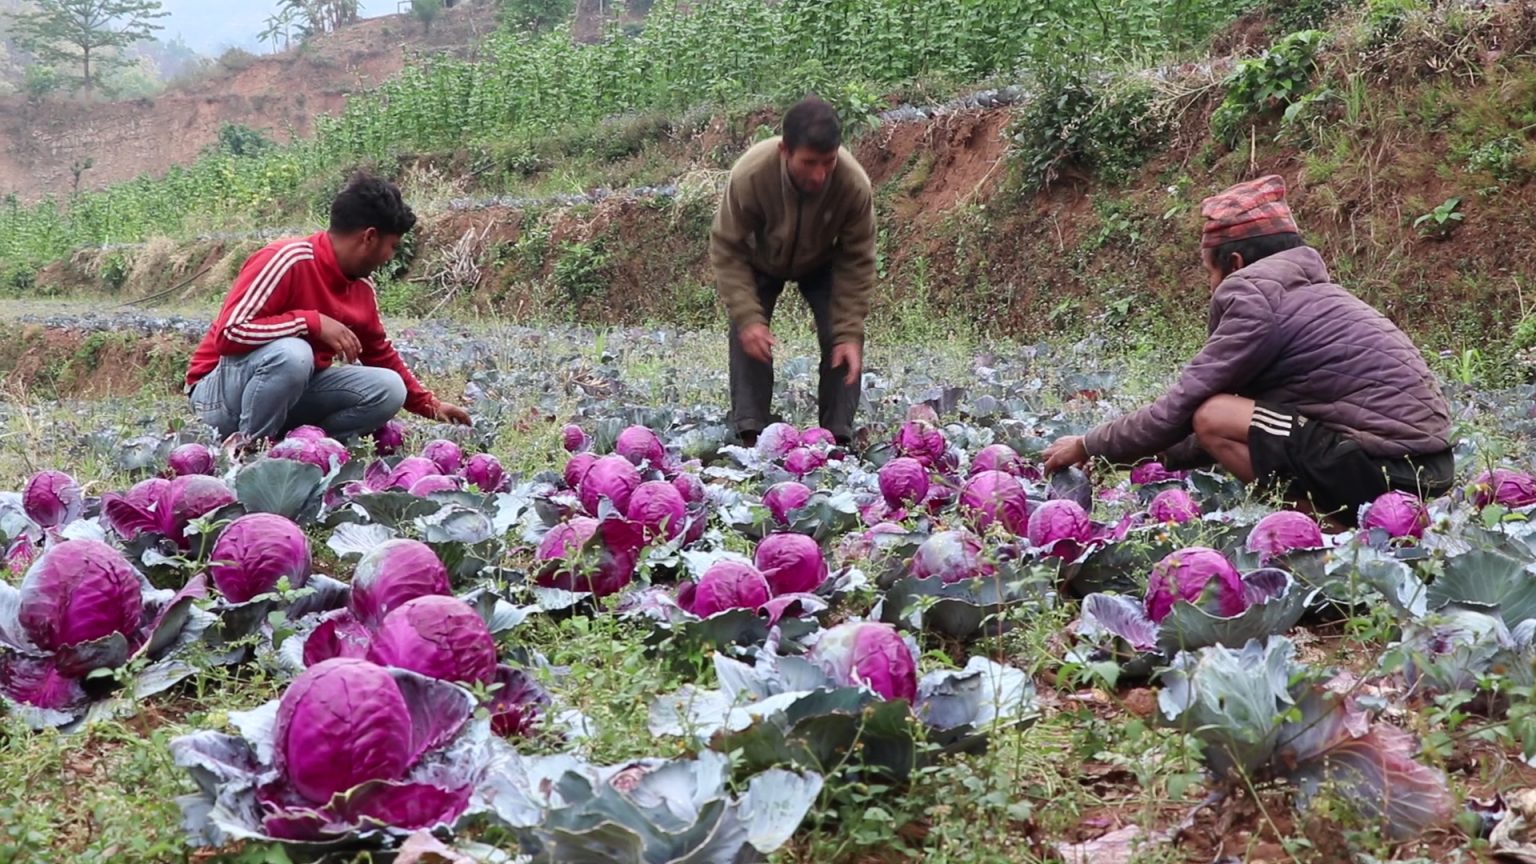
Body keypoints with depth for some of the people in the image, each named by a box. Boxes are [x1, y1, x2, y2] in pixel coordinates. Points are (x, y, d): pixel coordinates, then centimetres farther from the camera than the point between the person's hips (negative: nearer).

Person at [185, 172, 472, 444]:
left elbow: (381, 355, 18)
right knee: (292, 353, -38)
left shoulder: (361, 288, 2)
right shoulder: (288, 260, -23)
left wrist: (430, 406, 19)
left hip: (294, 391, 7)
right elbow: (229, 333, -29)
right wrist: (314, 322, -30)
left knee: (389, 388, -9)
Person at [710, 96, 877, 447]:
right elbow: (727, 249, -29)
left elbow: (857, 261, -25)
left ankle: (838, 437, -5)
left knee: (840, 340, -13)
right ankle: (750, 435, -11)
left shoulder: (855, 184, -38)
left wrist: (850, 333, -29)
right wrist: (747, 317, -37)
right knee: (748, 336, -15)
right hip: (760, 261, 0)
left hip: (822, 263, 0)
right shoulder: (749, 175, -41)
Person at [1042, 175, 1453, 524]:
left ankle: (1335, 524, -8)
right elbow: (1244, 405, 24)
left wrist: (1088, 447, 7)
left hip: (1393, 469, -9)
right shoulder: (1304, 292, 20)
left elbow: (1180, 409, -6)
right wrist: (1156, 457, 25)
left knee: (1212, 418, -7)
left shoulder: (1255, 298, -8)